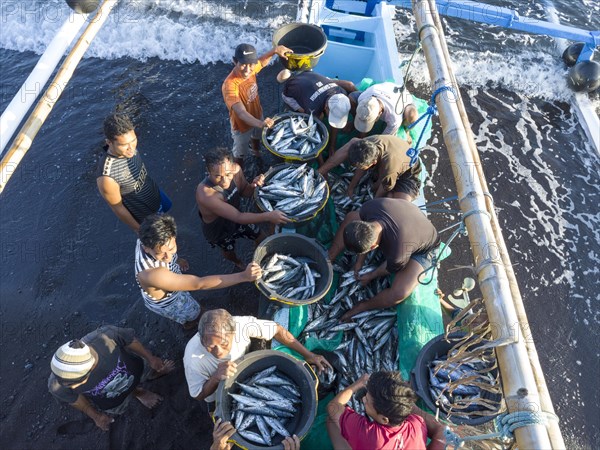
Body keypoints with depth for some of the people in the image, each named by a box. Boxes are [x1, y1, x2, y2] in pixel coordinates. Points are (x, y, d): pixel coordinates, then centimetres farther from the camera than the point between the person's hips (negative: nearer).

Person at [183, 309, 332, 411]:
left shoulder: (241, 323, -37)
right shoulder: (193, 357, -38)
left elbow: (276, 330, -21)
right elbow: (198, 395, -21)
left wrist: (307, 354, -20)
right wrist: (216, 378, -43)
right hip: (218, 396, -1)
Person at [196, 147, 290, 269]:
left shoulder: (236, 169, -28)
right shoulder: (205, 194, -45)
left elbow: (244, 192, -8)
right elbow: (238, 217, -41)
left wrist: (253, 185, -29)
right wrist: (268, 216, -48)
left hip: (237, 218, 4)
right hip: (218, 231, -4)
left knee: (263, 239, 20)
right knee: (229, 252, 26)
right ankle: (237, 262, 63)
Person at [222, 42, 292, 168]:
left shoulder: (251, 69, -20)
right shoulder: (230, 85, -41)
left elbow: (262, 61, 3)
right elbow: (241, 113, -49)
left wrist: (275, 50, -16)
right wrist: (261, 124, -66)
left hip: (257, 115, 7)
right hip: (242, 124, -7)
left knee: (257, 136, 37)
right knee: (240, 153, 19)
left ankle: (256, 152, 69)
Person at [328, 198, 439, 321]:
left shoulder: (398, 255, -45)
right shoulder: (369, 207, -33)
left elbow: (391, 269, -19)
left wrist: (371, 276, -2)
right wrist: (360, 260, -3)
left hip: (422, 250, -6)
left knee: (399, 292, -29)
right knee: (351, 216, -4)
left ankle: (363, 307, 1)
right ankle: (329, 259, 9)